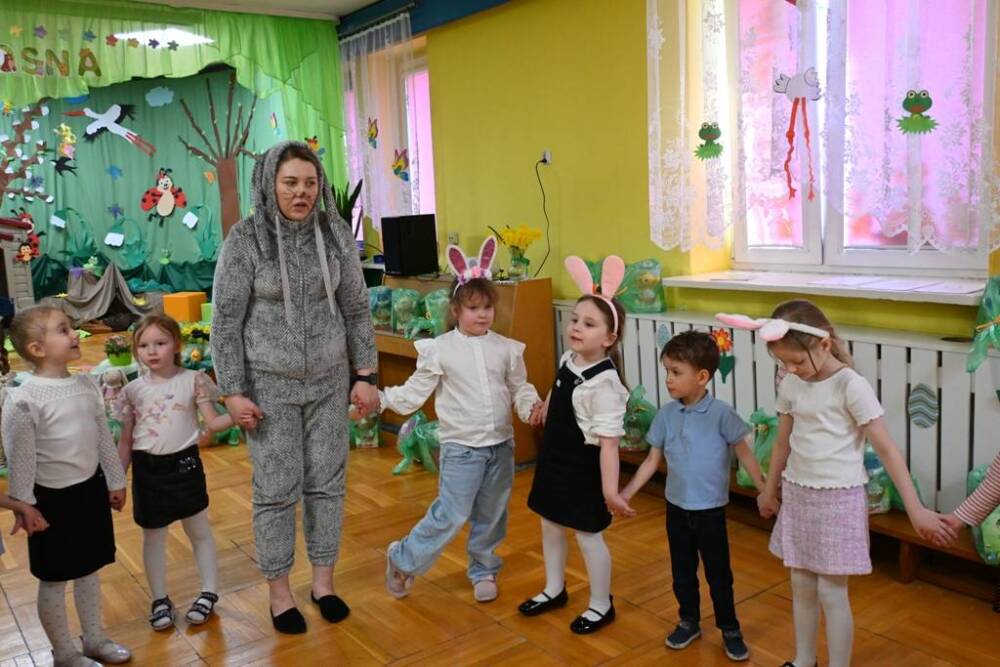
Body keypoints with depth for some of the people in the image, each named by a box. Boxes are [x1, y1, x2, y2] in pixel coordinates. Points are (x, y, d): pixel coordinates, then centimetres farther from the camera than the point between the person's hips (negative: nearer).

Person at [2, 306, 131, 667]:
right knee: (54, 580, 10)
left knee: (89, 570, 20)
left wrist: (115, 481, 15)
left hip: (91, 489, 6)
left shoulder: (87, 385, 1)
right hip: (53, 498, -6)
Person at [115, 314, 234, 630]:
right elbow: (126, 441, 6)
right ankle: (160, 599, 29)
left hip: (184, 464, -2)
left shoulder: (192, 380, -7)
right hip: (147, 469, 2)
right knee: (153, 536, 14)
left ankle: (209, 592, 27)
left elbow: (212, 422, -8)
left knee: (199, 532, 12)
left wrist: (236, 416, -29)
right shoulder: (133, 390, -1)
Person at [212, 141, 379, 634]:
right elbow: (226, 320, -7)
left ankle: (323, 581, 28)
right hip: (270, 384, -3)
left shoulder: (336, 233, -1)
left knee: (327, 482, 10)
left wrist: (365, 375, 2)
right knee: (277, 489, 4)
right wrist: (233, 392, -9)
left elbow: (356, 309, 4)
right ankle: (279, 591, 24)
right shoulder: (245, 238, -10)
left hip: (329, 380, 3)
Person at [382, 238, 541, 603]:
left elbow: (520, 387, 7)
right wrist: (380, 398, -16)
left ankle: (484, 570, 37)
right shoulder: (440, 349, -7)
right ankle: (403, 560, 19)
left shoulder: (507, 349, 1)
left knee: (492, 516, 15)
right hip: (462, 447, -4)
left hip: (501, 445, 4)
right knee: (451, 515, -3)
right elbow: (416, 391, -5)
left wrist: (531, 405, -13)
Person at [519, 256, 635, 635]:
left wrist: (610, 489, -34)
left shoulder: (604, 382, -28)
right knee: (550, 525, 21)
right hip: (554, 459, 8)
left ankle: (601, 605, 28)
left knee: (588, 534, 7)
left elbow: (608, 439, -30)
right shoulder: (569, 359, -3)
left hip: (583, 468, -8)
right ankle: (554, 589, 42)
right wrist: (544, 408, 37)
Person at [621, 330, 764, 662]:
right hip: (676, 508, 4)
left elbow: (744, 453, -6)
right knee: (682, 570, 17)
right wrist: (626, 492, 1)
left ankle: (730, 630, 29)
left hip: (711, 510, -4)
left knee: (718, 573, 10)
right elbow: (652, 460, 3)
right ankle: (688, 622, 37)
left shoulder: (721, 413, -15)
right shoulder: (666, 414, -4)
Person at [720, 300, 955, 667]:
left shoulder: (851, 386, -17)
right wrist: (769, 490, 22)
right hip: (797, 494, 6)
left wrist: (915, 508, -18)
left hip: (839, 499, -6)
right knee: (802, 585, 16)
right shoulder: (790, 385, 1)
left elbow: (886, 449, -16)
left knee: (831, 592, 1)